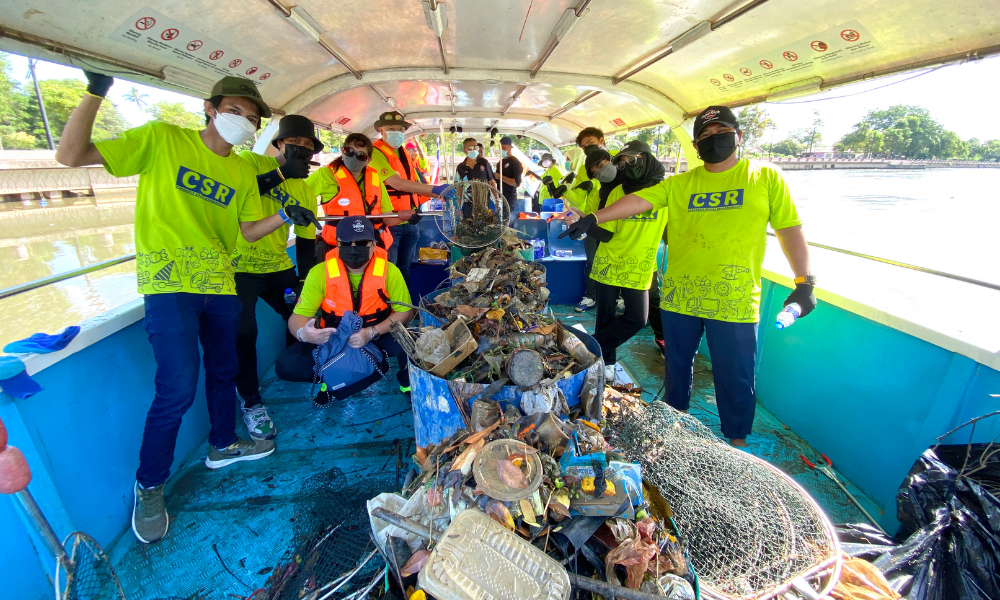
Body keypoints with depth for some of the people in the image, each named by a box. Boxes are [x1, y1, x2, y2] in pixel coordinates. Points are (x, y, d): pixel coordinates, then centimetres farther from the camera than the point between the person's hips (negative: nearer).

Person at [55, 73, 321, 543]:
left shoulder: (244, 172, 11)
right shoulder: (161, 139, -2)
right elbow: (71, 156, -6)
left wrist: (286, 216, -3)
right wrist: (96, 91, -13)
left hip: (218, 283, 6)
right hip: (169, 282, -5)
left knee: (223, 372, 16)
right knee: (178, 389, -9)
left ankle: (222, 445, 40)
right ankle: (149, 486, 15)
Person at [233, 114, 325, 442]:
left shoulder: (306, 191, 5)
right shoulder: (251, 162, -6)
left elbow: (306, 240, 5)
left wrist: (304, 281, -4)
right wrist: (282, 173, -28)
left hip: (278, 267, 5)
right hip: (240, 266, -4)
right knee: (244, 333, -12)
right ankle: (251, 402, 8)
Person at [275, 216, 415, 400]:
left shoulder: (389, 271, -17)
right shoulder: (320, 273, -15)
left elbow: (405, 312, -12)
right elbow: (299, 316, -12)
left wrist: (372, 333, -28)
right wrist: (303, 333, -38)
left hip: (378, 334, -1)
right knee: (286, 366, -18)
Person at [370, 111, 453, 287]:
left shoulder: (404, 154, 13)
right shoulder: (375, 153, -13)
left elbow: (416, 186, 15)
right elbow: (398, 184, -25)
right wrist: (435, 189, -30)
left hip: (410, 222, 8)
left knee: (404, 268, 17)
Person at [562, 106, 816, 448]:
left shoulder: (766, 177, 3)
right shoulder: (679, 184, 5)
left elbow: (790, 229, 3)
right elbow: (637, 200, -6)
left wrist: (804, 282, -2)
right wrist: (594, 217, -19)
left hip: (735, 301, -2)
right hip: (680, 296, 2)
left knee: (735, 377, 10)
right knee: (677, 364, 18)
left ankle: (737, 441, 33)